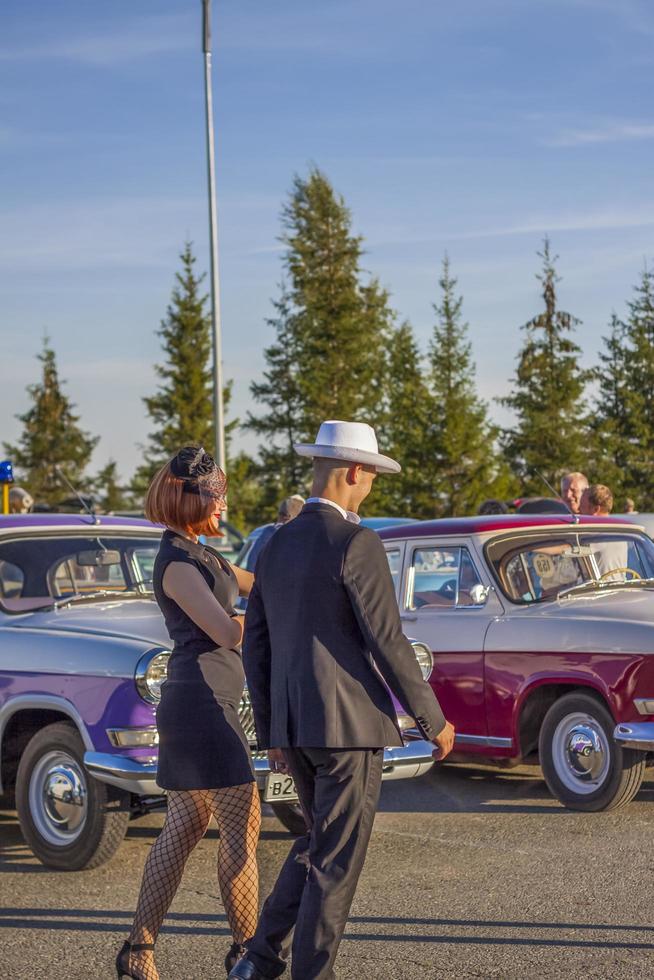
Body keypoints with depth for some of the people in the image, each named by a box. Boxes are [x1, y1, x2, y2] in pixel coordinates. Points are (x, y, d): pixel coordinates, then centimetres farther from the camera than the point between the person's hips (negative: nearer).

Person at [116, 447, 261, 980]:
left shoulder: (196, 554, 16)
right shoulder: (177, 564, -15)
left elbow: (261, 585, 22)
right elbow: (227, 631, -22)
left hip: (191, 701, 10)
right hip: (204, 700, -10)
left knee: (183, 827, 11)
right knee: (243, 827, -4)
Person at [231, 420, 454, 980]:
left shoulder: (277, 546, 10)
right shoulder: (357, 545, -14)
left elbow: (255, 648, 14)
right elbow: (388, 643, -16)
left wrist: (271, 732, 22)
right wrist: (433, 722, -6)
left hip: (293, 724, 8)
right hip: (348, 722, -8)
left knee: (318, 841, 22)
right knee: (337, 856, 3)